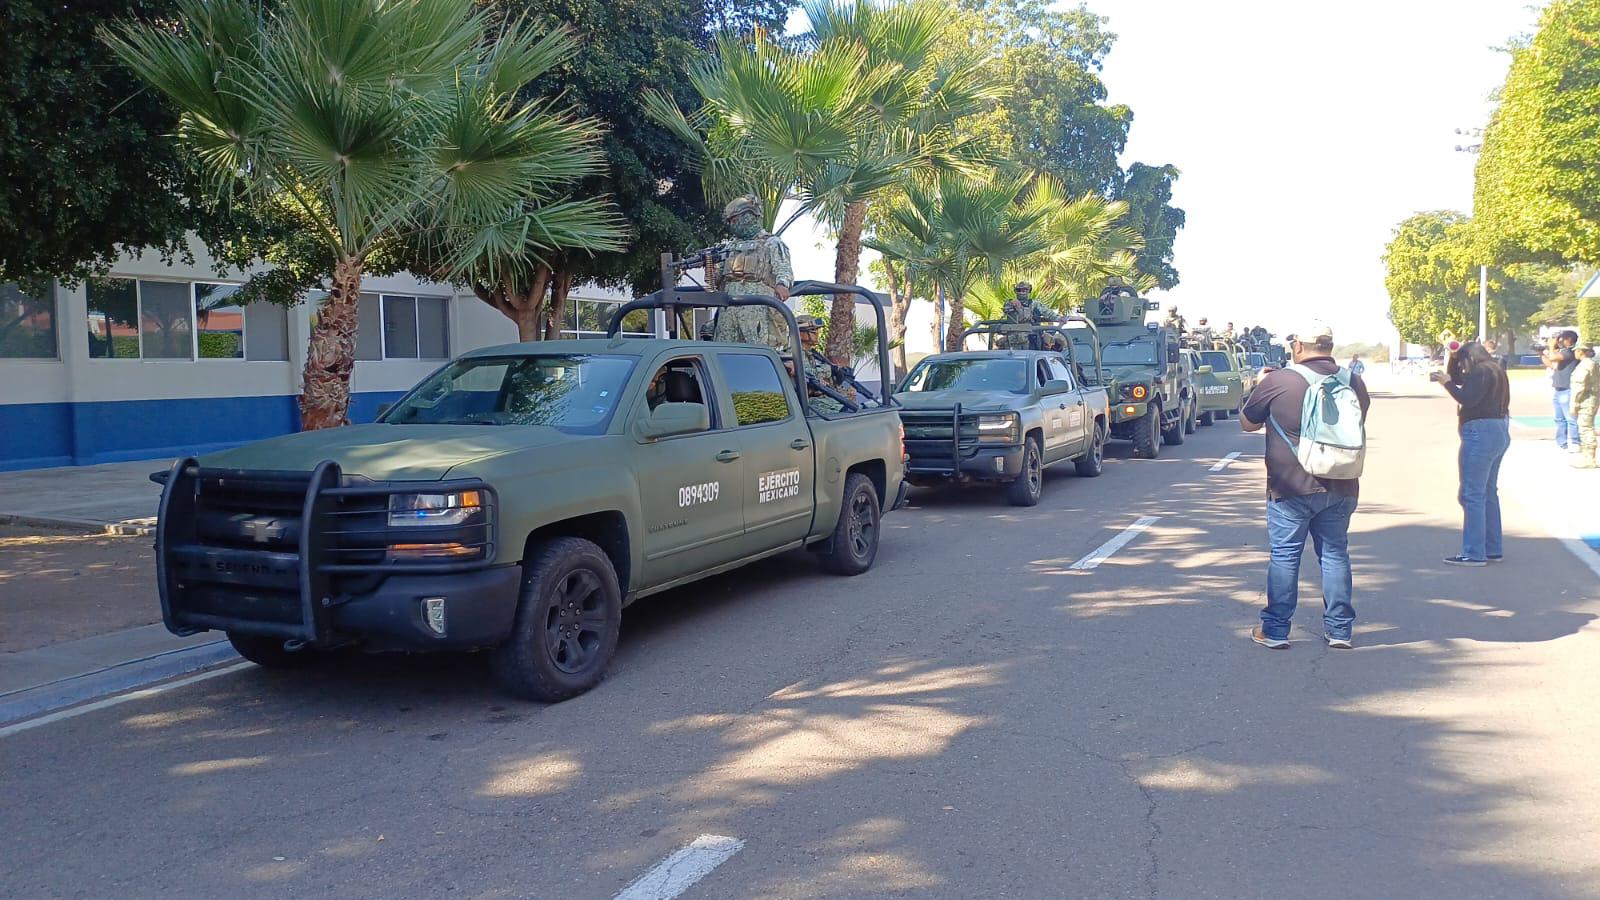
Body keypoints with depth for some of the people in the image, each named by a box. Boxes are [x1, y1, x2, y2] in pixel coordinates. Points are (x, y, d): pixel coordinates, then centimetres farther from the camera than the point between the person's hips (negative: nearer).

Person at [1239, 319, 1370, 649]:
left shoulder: (1278, 381, -12)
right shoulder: (1353, 382, 4)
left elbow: (1247, 423, 1)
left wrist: (1257, 391, 16)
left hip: (1291, 488, -4)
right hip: (1341, 488, 4)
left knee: (1284, 555, 4)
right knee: (1335, 554, 13)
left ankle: (1275, 630, 9)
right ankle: (1339, 630, 18)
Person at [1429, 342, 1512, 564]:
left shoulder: (1481, 371, -13)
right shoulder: (1493, 370, 18)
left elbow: (1467, 399, -22)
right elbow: (1459, 379, 23)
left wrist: (1446, 382, -11)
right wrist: (1453, 358, 10)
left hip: (1481, 434, -11)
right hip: (1498, 432, 11)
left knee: (1472, 495, -8)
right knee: (1488, 493, 15)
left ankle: (1474, 554, -9)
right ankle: (1493, 549, 20)